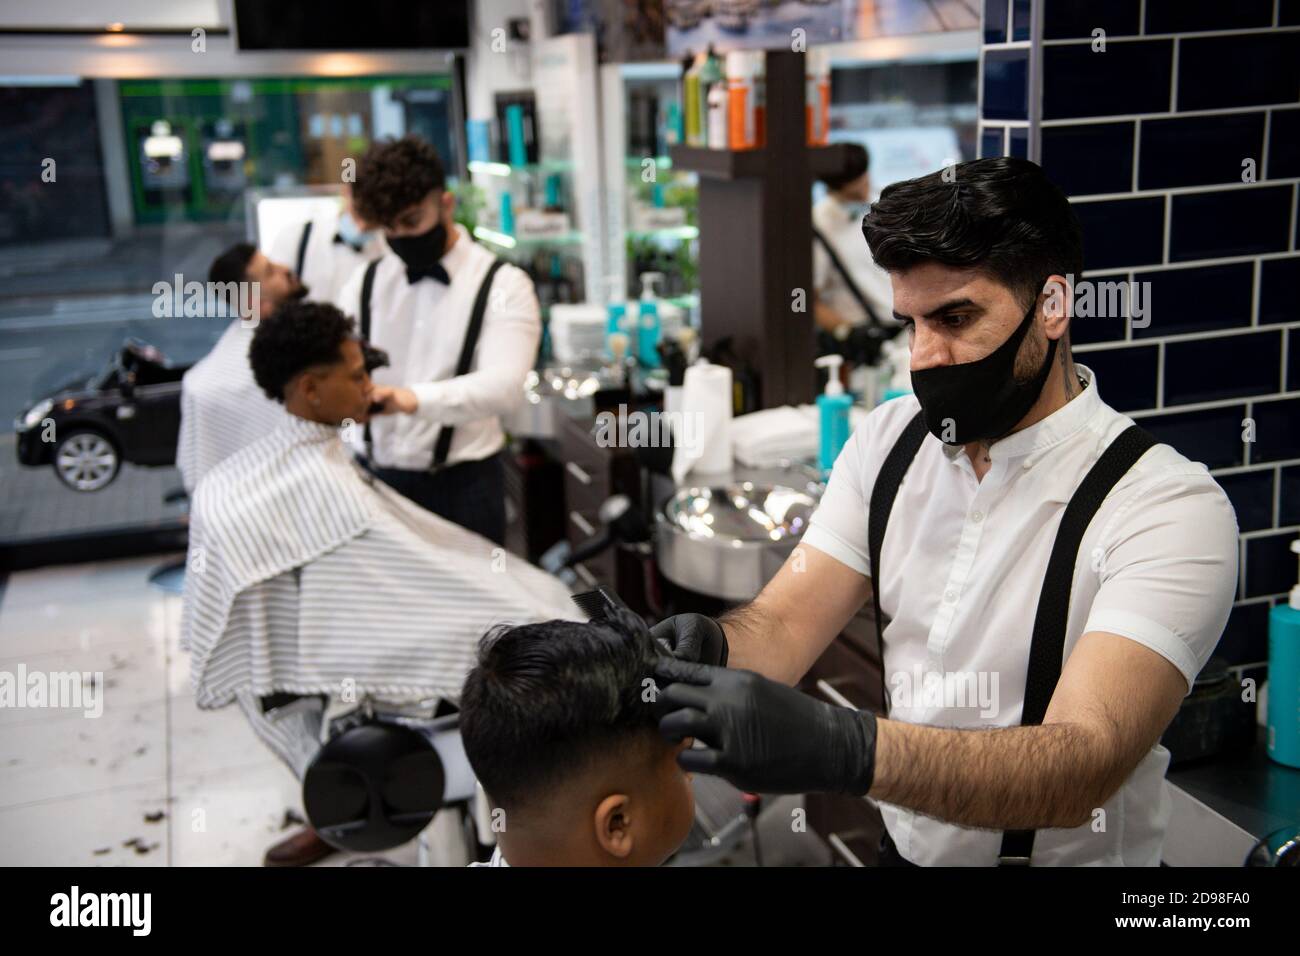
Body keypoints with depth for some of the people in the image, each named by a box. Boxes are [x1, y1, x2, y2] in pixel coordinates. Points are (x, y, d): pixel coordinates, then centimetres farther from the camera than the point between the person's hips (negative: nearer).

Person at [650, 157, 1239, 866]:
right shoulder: (889, 442, -1)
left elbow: (1083, 769, -28)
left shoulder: (1169, 508, -18)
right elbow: (785, 621, -6)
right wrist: (710, 649, -28)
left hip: (1067, 853, -4)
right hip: (901, 844, 5)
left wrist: (840, 748, -42)